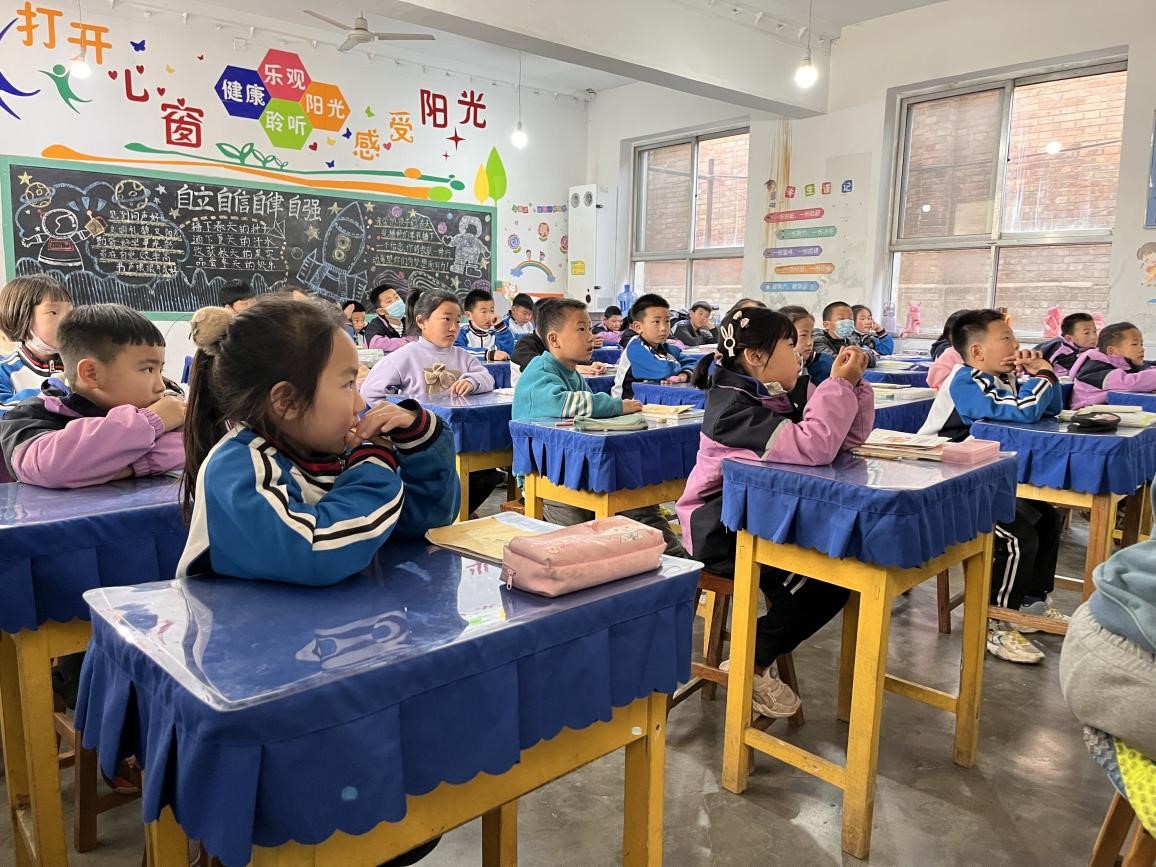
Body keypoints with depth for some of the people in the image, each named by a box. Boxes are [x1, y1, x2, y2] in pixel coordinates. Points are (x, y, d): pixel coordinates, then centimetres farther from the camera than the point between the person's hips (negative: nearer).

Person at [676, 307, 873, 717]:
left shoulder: (775, 400, 9)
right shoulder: (735, 405, -20)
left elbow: (849, 439, 10)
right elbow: (812, 448, -32)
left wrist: (852, 383, -2)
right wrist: (838, 385, -22)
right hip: (720, 531, -9)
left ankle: (756, 655, 5)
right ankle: (750, 661, -1)